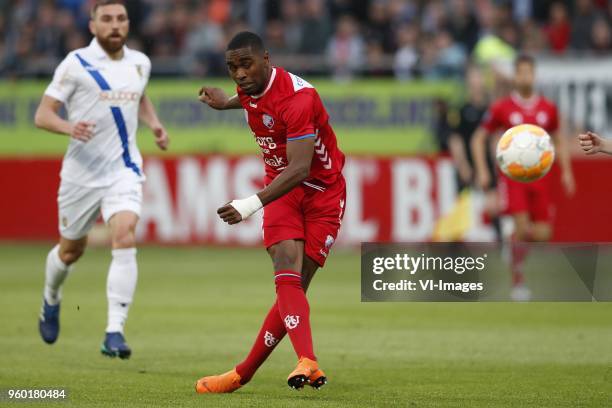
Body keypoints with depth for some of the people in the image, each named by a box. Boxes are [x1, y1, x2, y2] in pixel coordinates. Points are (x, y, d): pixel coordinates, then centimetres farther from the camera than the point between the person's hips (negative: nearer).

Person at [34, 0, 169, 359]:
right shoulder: (76, 64, -8)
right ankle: (51, 299, 49)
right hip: (83, 172, -2)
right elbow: (43, 114, -9)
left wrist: (155, 124, 10)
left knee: (125, 240, -21)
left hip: (124, 170, 2)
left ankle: (114, 332, -24)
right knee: (71, 250, 15)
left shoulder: (140, 63, 7)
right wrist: (69, 127, -29)